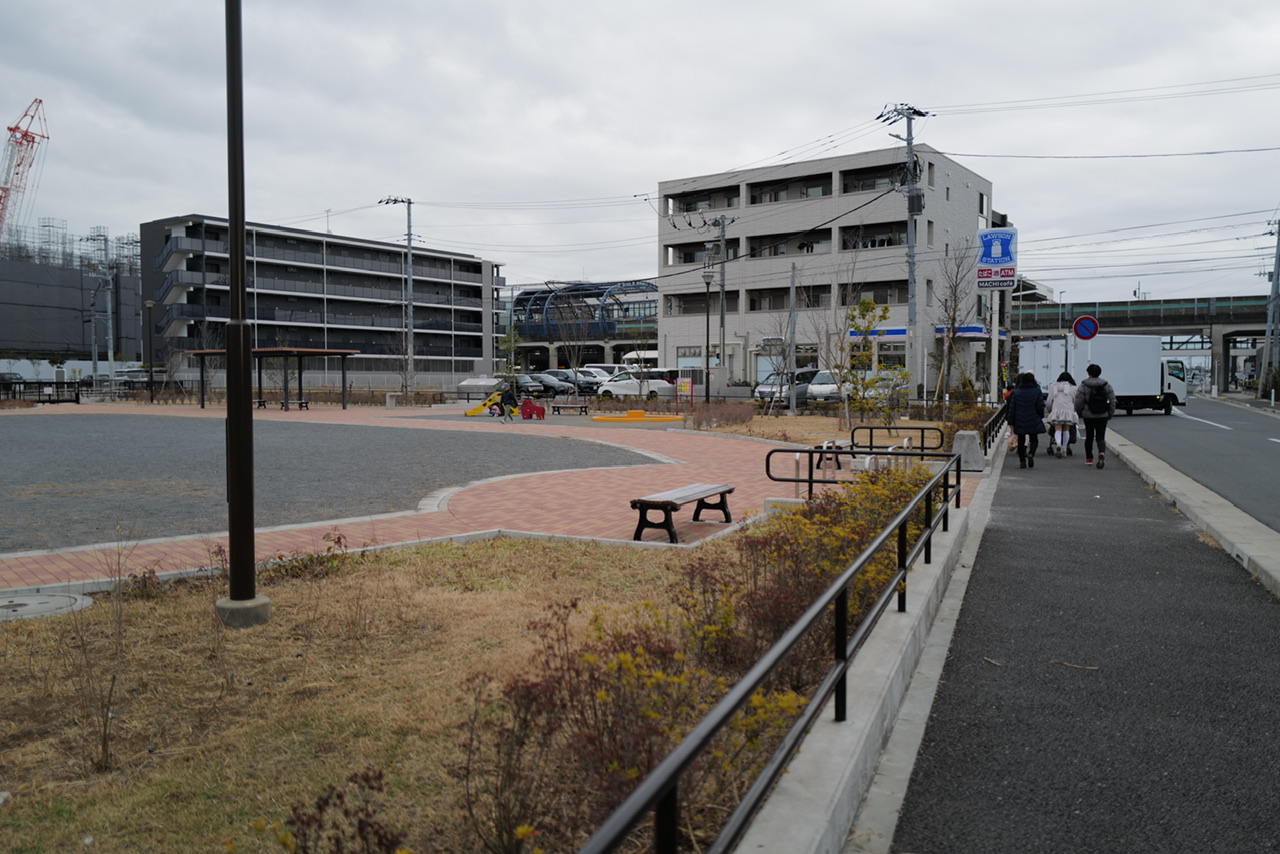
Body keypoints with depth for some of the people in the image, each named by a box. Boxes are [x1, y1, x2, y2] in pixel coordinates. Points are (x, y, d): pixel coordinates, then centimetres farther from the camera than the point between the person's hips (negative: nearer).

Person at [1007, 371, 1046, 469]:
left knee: (1021, 441, 10)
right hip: (1033, 421, -1)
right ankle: (1031, 454, -15)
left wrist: (1011, 422, 3)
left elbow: (1012, 408, -1)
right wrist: (1041, 417, 13)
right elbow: (1040, 406, -5)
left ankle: (1022, 461, 8)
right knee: (1034, 439, 12)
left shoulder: (1016, 392, -1)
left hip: (1020, 421, 1)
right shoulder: (1037, 391, -4)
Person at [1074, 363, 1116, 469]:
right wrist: (1110, 414, 12)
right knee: (1101, 437, 3)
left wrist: (1079, 413, 8)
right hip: (1102, 416, 1)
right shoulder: (1106, 385, 2)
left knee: (1089, 437, 13)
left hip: (1088, 415, -1)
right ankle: (1102, 453, -25)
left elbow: (1078, 401, -9)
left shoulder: (1083, 386, -7)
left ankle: (1089, 459, 19)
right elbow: (1112, 401, 2)